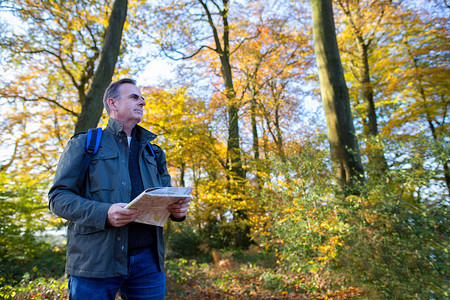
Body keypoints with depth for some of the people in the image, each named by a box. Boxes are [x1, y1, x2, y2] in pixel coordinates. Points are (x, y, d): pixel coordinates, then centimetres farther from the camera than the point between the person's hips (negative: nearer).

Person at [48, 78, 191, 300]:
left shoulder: (153, 152, 17)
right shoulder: (84, 144, 4)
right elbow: (58, 197, -3)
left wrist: (178, 209, -6)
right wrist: (104, 213, -20)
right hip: (96, 262, -3)